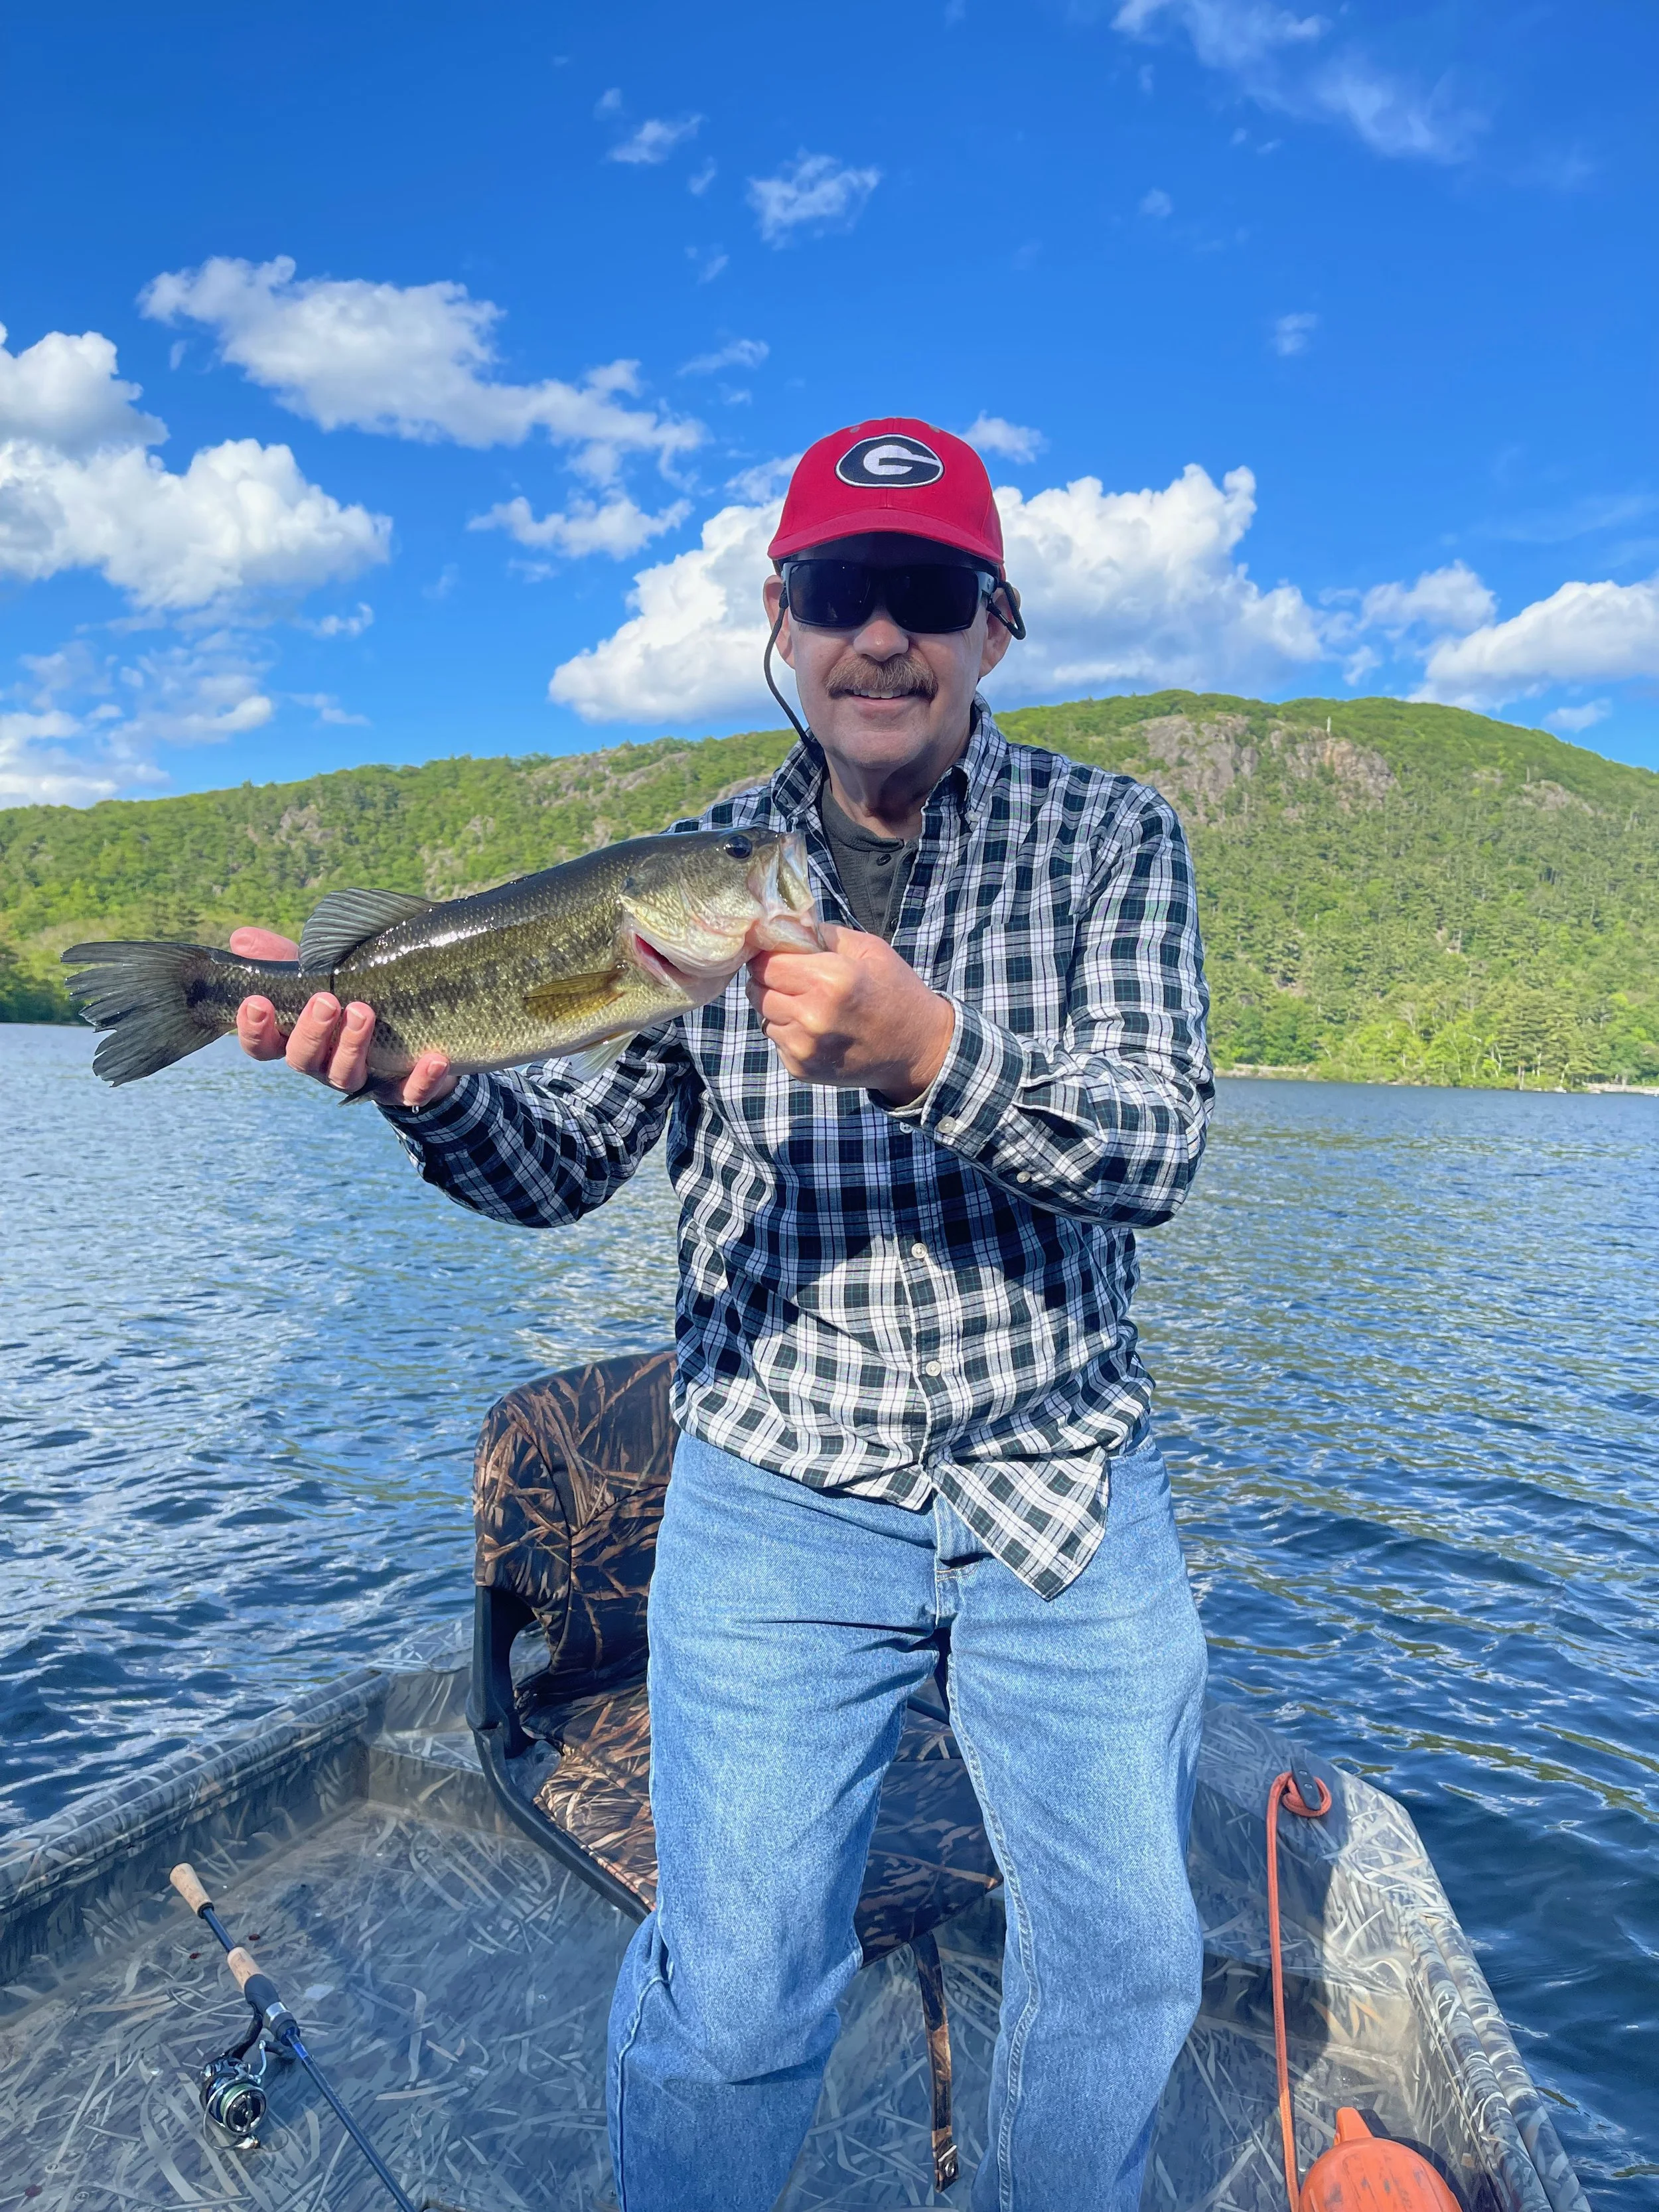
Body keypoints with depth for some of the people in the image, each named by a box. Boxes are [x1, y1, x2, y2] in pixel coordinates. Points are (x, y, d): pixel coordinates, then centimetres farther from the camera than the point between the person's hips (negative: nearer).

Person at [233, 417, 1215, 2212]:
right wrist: (426, 1075, -24)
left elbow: (1154, 1150, -16)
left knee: (1127, 1958, 18)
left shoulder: (1110, 837, -4)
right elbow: (563, 1166, -3)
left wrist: (928, 1054, -34)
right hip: (778, 1500, -1)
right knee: (731, 1998, 5)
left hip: (1065, 1482, 2)